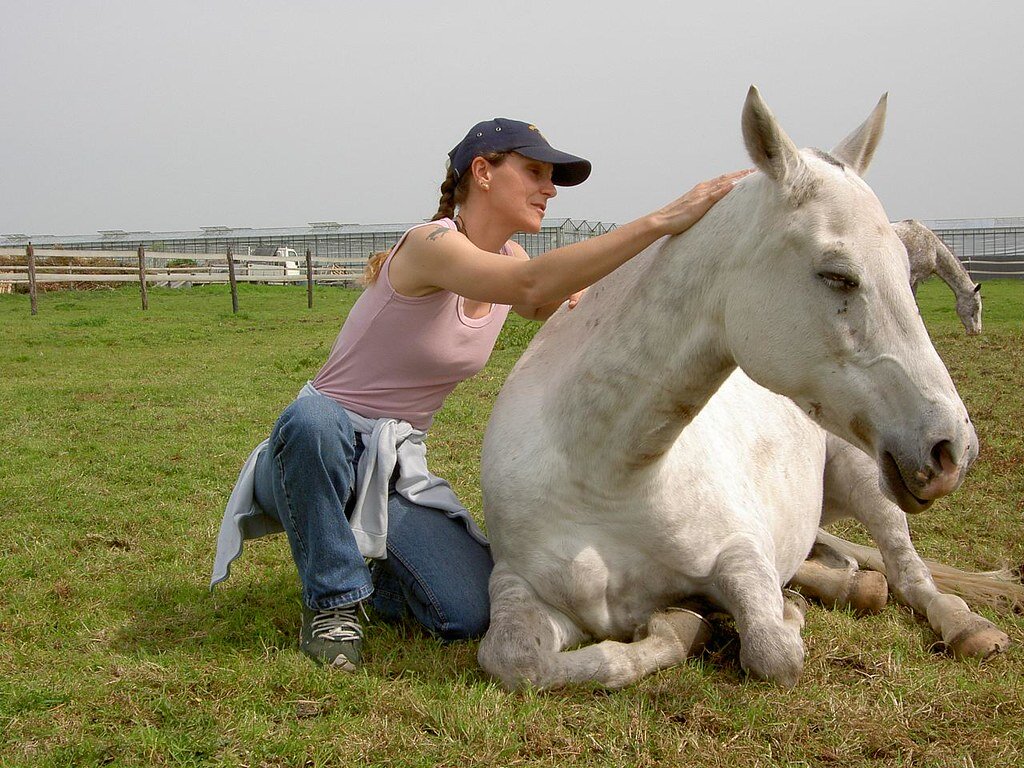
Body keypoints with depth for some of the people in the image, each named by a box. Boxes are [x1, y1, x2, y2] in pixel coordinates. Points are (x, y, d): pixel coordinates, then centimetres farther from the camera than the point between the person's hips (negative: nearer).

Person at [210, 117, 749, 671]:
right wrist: (661, 221, -46)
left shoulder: (508, 259, 4)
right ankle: (333, 603, -18)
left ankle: (365, 561, 16)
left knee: (470, 614, -17)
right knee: (314, 418, -43)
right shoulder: (433, 244, -22)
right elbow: (533, 286, -40)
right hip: (313, 459, -6)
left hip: (397, 469, 6)